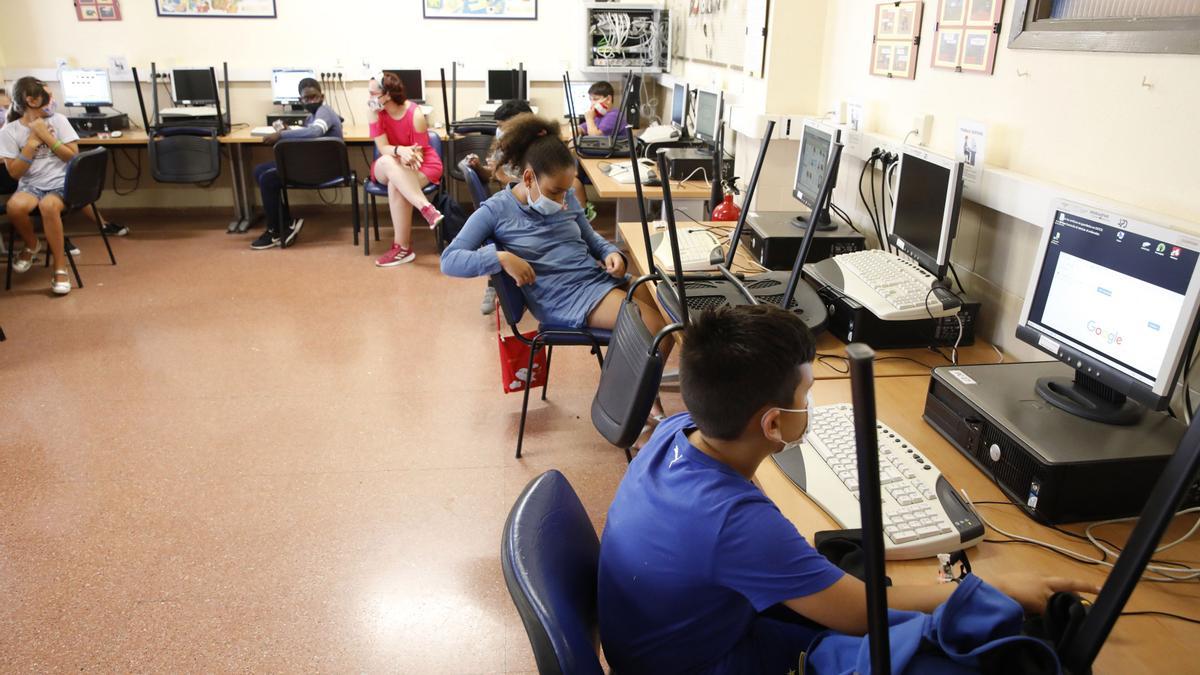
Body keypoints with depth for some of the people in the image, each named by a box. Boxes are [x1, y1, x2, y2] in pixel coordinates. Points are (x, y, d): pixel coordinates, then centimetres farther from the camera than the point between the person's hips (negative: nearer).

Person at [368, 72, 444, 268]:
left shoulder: (415, 114, -18)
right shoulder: (375, 112, -8)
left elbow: (418, 151, -12)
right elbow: (383, 148, -14)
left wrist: (407, 155, -34)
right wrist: (400, 151, -35)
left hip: (421, 164, -3)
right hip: (388, 168, 3)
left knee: (396, 186, -35)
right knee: (388, 161, -36)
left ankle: (403, 247, -29)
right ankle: (426, 208, -43)